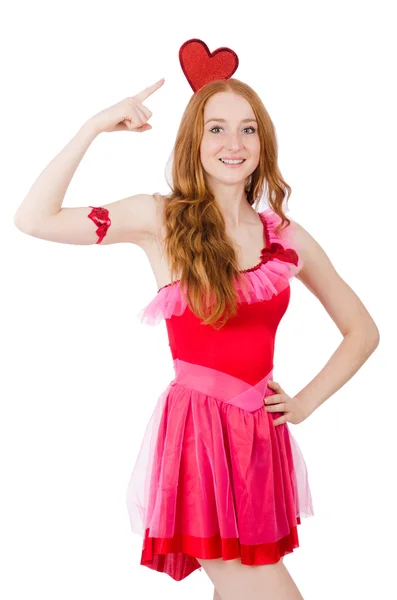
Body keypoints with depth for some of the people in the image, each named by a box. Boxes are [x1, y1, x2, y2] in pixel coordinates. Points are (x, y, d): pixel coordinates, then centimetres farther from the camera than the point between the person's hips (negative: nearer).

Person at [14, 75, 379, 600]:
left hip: (263, 436, 4)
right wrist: (96, 126, -12)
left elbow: (363, 331, 15)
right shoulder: (160, 218, -3)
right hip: (196, 432, -4)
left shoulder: (288, 238, 5)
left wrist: (307, 401, 5)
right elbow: (33, 219, -11)